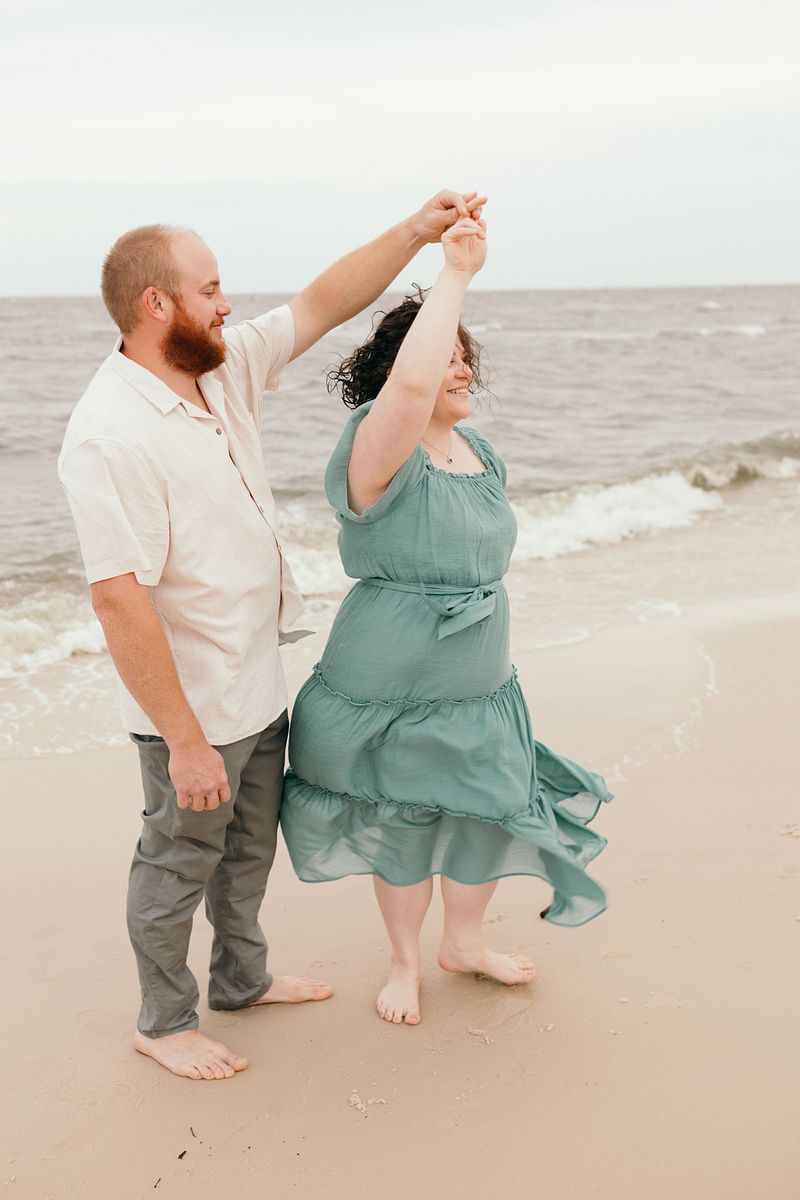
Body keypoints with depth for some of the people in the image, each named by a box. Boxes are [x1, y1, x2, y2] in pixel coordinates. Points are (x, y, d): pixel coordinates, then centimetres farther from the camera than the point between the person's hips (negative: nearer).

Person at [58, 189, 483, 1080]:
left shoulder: (222, 370, -1)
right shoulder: (110, 436, -27)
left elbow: (321, 305, 6)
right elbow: (120, 603, -29)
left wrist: (415, 232, -5)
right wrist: (184, 741, -27)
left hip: (259, 688, 8)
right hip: (193, 709, -8)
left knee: (249, 847, 25)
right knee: (179, 863, 12)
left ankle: (241, 978, 46)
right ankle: (162, 1022, 33)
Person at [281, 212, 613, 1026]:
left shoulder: (480, 450, 6)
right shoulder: (379, 449, -20)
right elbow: (410, 385, -44)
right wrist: (456, 272, -36)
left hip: (480, 688, 7)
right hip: (391, 691, -7)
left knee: (493, 812, 15)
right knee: (403, 829, 11)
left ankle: (464, 941, 42)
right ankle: (403, 961, 37)